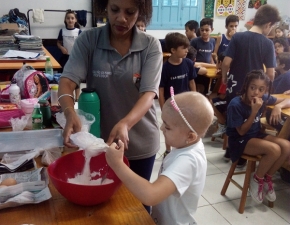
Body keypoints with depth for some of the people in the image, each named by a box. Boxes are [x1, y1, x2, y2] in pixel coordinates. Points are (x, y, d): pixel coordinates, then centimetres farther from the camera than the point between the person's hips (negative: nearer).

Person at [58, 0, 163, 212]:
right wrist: (71, 114, -38)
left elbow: (149, 93, -20)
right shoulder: (88, 40, -9)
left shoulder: (151, 45, -10)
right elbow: (67, 81, -17)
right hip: (100, 139, 1)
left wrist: (125, 123, -38)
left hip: (141, 142, 0)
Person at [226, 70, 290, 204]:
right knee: (274, 150, -27)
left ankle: (267, 178, 5)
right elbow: (242, 131, -18)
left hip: (256, 135, 7)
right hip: (239, 140, -6)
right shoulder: (236, 105, -22)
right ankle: (257, 179, -1)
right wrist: (254, 111, -29)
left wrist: (278, 106, -18)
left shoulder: (264, 99, -6)